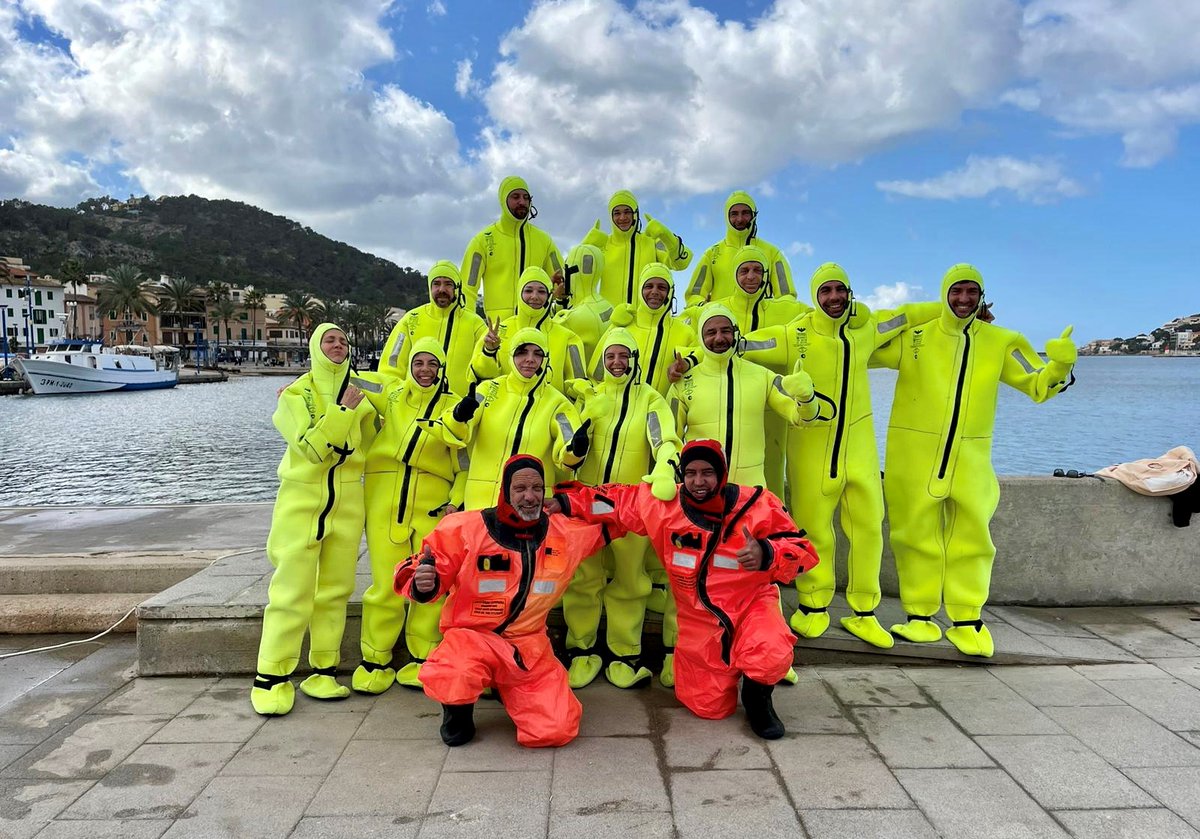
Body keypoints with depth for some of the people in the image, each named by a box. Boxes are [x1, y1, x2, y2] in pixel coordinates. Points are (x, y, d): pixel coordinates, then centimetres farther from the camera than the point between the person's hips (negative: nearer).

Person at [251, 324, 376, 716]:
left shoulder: (358, 398, 11)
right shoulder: (296, 395, -2)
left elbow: (370, 445, 17)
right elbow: (311, 448, -15)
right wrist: (343, 410, -15)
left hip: (347, 501, 4)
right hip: (302, 500, -4)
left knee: (335, 589, 6)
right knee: (292, 590, -7)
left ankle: (323, 673, 15)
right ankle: (271, 677, 3)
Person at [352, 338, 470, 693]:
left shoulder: (453, 406, 10)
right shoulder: (390, 391, 13)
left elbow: (465, 462, 9)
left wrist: (457, 501, -2)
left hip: (432, 500, 0)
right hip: (385, 494, 0)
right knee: (387, 580, -3)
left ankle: (422, 658, 13)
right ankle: (375, 660, 13)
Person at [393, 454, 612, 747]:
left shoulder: (565, 532, -2)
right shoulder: (463, 528, -13)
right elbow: (413, 571, -6)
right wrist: (422, 585, -31)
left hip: (529, 646, 3)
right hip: (472, 637, -3)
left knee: (557, 731, -12)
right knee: (453, 678, -39)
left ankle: (509, 691, 23)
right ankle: (458, 712, 2)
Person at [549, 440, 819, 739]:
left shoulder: (758, 505, -17)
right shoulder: (662, 505, -11)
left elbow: (802, 550, -15)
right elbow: (616, 500, 1)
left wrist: (767, 555, -35)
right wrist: (565, 502, -7)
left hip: (751, 604, -2)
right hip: (699, 619, 2)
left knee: (772, 656, -34)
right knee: (710, 708, 5)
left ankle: (757, 699, 4)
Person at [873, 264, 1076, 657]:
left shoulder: (1001, 342, 7)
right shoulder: (912, 336, 1)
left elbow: (1039, 385, 9)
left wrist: (1059, 365, -11)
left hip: (970, 457, 2)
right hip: (914, 454, -1)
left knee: (971, 537, 1)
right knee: (917, 534, 5)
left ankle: (968, 621, 12)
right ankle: (919, 616, 15)